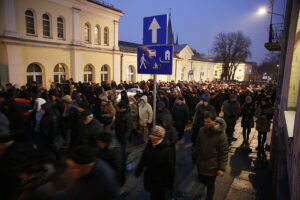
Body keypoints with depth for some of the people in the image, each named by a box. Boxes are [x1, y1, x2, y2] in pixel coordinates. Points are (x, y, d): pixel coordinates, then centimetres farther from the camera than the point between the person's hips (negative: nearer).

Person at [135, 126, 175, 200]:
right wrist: (138, 170, 6)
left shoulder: (166, 150, -26)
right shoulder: (149, 145, -10)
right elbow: (143, 159, 3)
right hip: (149, 178, 5)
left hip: (161, 180, -5)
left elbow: (170, 168, -19)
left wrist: (169, 183, -14)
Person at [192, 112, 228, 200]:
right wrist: (194, 158, 12)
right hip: (200, 163, 4)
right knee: (202, 180, 24)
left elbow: (224, 153, -15)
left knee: (210, 186, 13)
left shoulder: (221, 135, -21)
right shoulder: (201, 130, -8)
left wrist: (222, 168, -15)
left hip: (212, 166, -4)